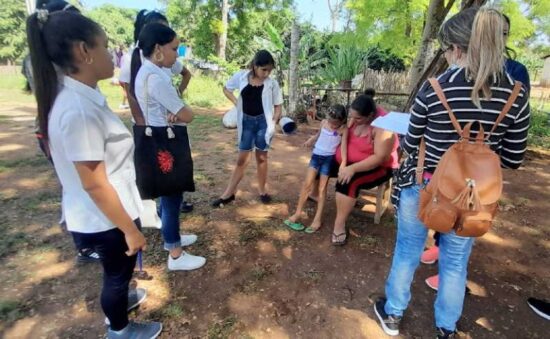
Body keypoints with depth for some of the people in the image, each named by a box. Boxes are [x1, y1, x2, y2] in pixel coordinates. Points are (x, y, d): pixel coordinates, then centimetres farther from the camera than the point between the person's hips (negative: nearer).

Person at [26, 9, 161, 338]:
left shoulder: (76, 97, 1)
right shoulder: (79, 109, -30)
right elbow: (94, 184, -27)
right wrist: (130, 230, -18)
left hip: (99, 214, 8)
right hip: (105, 218, -8)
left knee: (118, 270, 31)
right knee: (118, 271, 17)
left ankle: (118, 300, 59)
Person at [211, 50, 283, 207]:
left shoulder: (272, 83, -7)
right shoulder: (241, 76, -5)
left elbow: (278, 105, 2)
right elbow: (226, 89, 11)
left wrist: (273, 122, -10)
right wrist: (236, 103, -2)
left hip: (263, 121, -1)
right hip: (246, 121, 1)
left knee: (261, 157, 9)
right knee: (242, 159, 6)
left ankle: (262, 191, 25)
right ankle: (228, 194, 17)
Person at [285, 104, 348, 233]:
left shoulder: (343, 129, -8)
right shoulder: (323, 122, 3)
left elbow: (343, 145, -16)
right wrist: (310, 140, 5)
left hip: (329, 158, -3)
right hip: (316, 155, 3)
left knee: (322, 187, 0)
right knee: (307, 184, -3)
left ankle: (318, 218, 4)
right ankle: (297, 214, 3)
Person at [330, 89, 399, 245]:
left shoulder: (382, 125, -27)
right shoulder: (356, 116, -8)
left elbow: (380, 157, -31)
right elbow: (345, 138, -8)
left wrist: (352, 168, -36)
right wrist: (344, 162, -21)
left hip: (377, 167, -7)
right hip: (349, 161, 7)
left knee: (348, 182, -33)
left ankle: (339, 224, -22)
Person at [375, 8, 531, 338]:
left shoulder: (434, 87, -15)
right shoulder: (516, 93, -7)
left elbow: (411, 145, -6)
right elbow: (513, 159, -1)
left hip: (421, 189, -2)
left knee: (407, 252, 18)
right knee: (456, 262, 21)